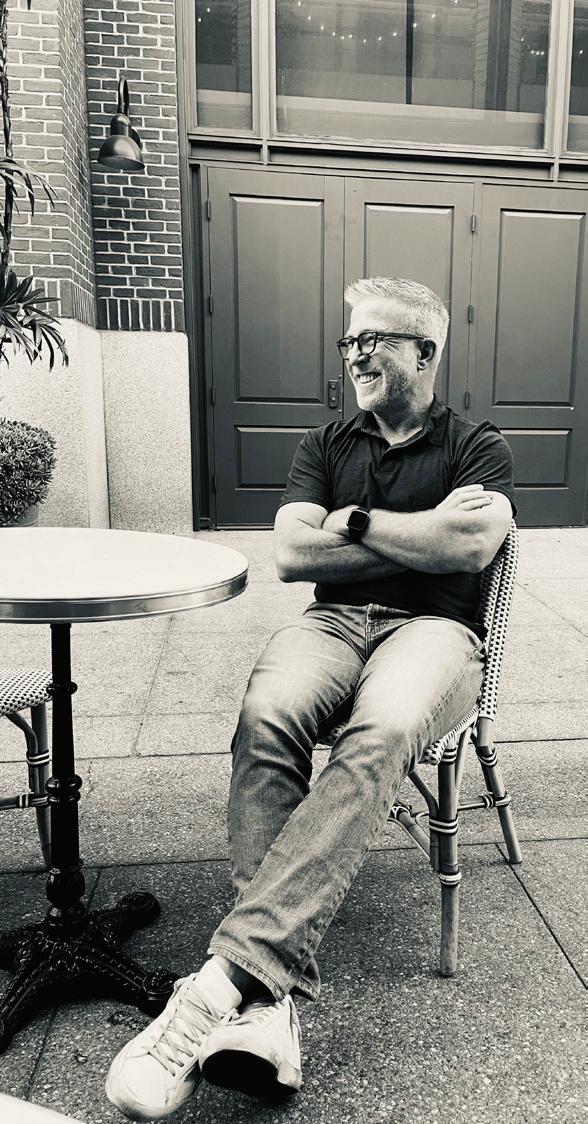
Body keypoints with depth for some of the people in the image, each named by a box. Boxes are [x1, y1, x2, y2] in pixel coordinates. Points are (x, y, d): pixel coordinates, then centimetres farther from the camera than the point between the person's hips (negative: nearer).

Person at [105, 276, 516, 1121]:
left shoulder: (479, 447, 14)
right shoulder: (325, 445, 22)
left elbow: (472, 544, -8)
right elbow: (290, 554, 5)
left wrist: (354, 521, 0)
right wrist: (424, 534, 2)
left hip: (433, 627, -2)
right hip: (332, 622, 2)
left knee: (379, 735, -37)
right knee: (267, 719, -33)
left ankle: (227, 976, -41)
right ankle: (269, 1004, -35)